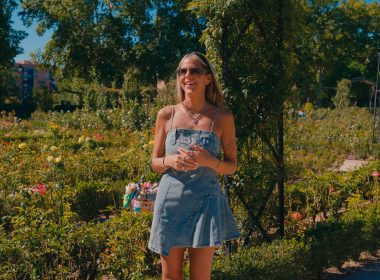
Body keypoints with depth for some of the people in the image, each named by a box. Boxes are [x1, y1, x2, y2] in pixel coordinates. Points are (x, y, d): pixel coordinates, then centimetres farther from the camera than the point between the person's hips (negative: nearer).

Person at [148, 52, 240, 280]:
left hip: (205, 202, -1)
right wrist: (170, 161, -15)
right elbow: (155, 163, 7)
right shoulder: (167, 115, 1)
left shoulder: (222, 117, -3)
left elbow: (232, 166, 2)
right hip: (171, 200, 2)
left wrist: (209, 161, -18)